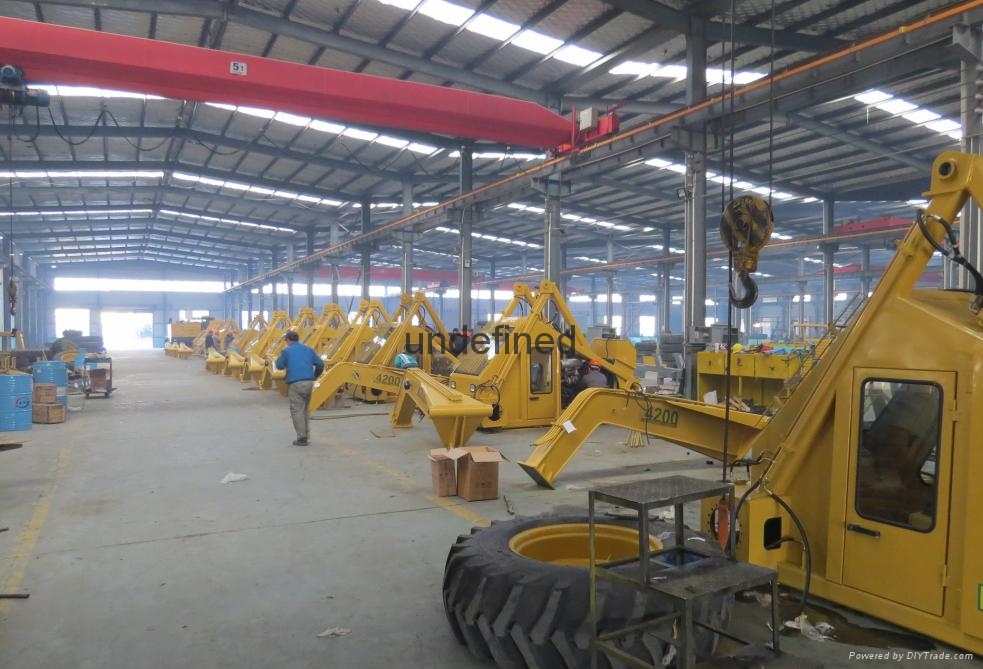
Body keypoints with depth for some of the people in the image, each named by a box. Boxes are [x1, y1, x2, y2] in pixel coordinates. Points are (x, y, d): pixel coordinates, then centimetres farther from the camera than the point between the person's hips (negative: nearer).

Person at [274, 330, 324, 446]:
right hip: (309, 383, 5)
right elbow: (320, 364, 10)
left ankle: (301, 438, -3)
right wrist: (314, 376, 23)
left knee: (297, 410, 0)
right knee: (305, 410, 19)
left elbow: (279, 366, 9)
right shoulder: (308, 349, 12)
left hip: (295, 384, -5)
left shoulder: (286, 351, 0)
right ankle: (305, 434, 22)